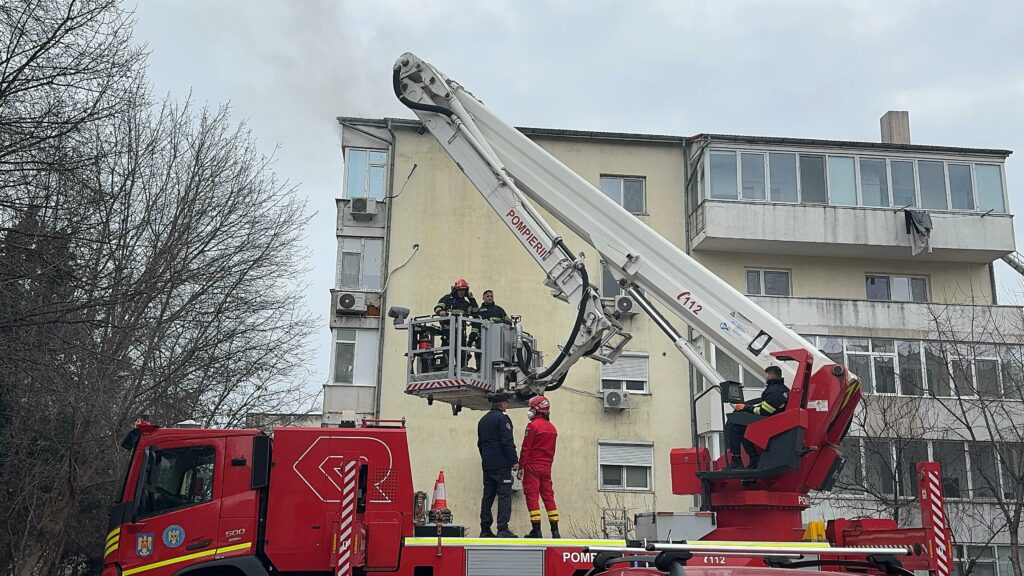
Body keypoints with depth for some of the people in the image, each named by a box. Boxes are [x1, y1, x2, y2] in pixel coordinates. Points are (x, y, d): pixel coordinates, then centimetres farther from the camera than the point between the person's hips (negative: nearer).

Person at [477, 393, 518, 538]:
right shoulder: (502, 418, -9)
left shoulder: (482, 420, 18)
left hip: (487, 465, 8)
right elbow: (508, 442, -16)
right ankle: (503, 529, -13)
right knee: (504, 495, -7)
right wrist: (514, 461, -13)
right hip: (501, 465, -8)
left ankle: (485, 530, 9)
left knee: (488, 495, 9)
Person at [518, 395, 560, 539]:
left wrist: (521, 467, -7)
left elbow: (526, 448, -12)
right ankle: (555, 530, 6)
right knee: (548, 496, 9)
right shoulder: (552, 428, 12)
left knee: (532, 496, -3)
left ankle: (536, 530, -5)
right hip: (546, 467, 7)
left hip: (532, 466, -7)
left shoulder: (533, 425, -11)